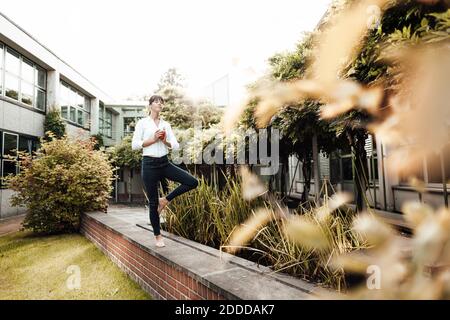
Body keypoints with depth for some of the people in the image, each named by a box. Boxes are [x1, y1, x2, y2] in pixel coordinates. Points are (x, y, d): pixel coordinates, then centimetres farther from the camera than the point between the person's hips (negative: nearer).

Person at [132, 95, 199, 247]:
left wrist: (165, 141, -11)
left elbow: (176, 145, 6)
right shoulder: (142, 122, 0)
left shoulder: (166, 124, 11)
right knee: (153, 202, 4)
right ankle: (158, 236, 23)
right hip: (149, 164, -4)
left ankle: (165, 200, 8)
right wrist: (153, 139, -13)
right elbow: (134, 145, -7)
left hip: (165, 163, 4)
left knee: (193, 182, -11)